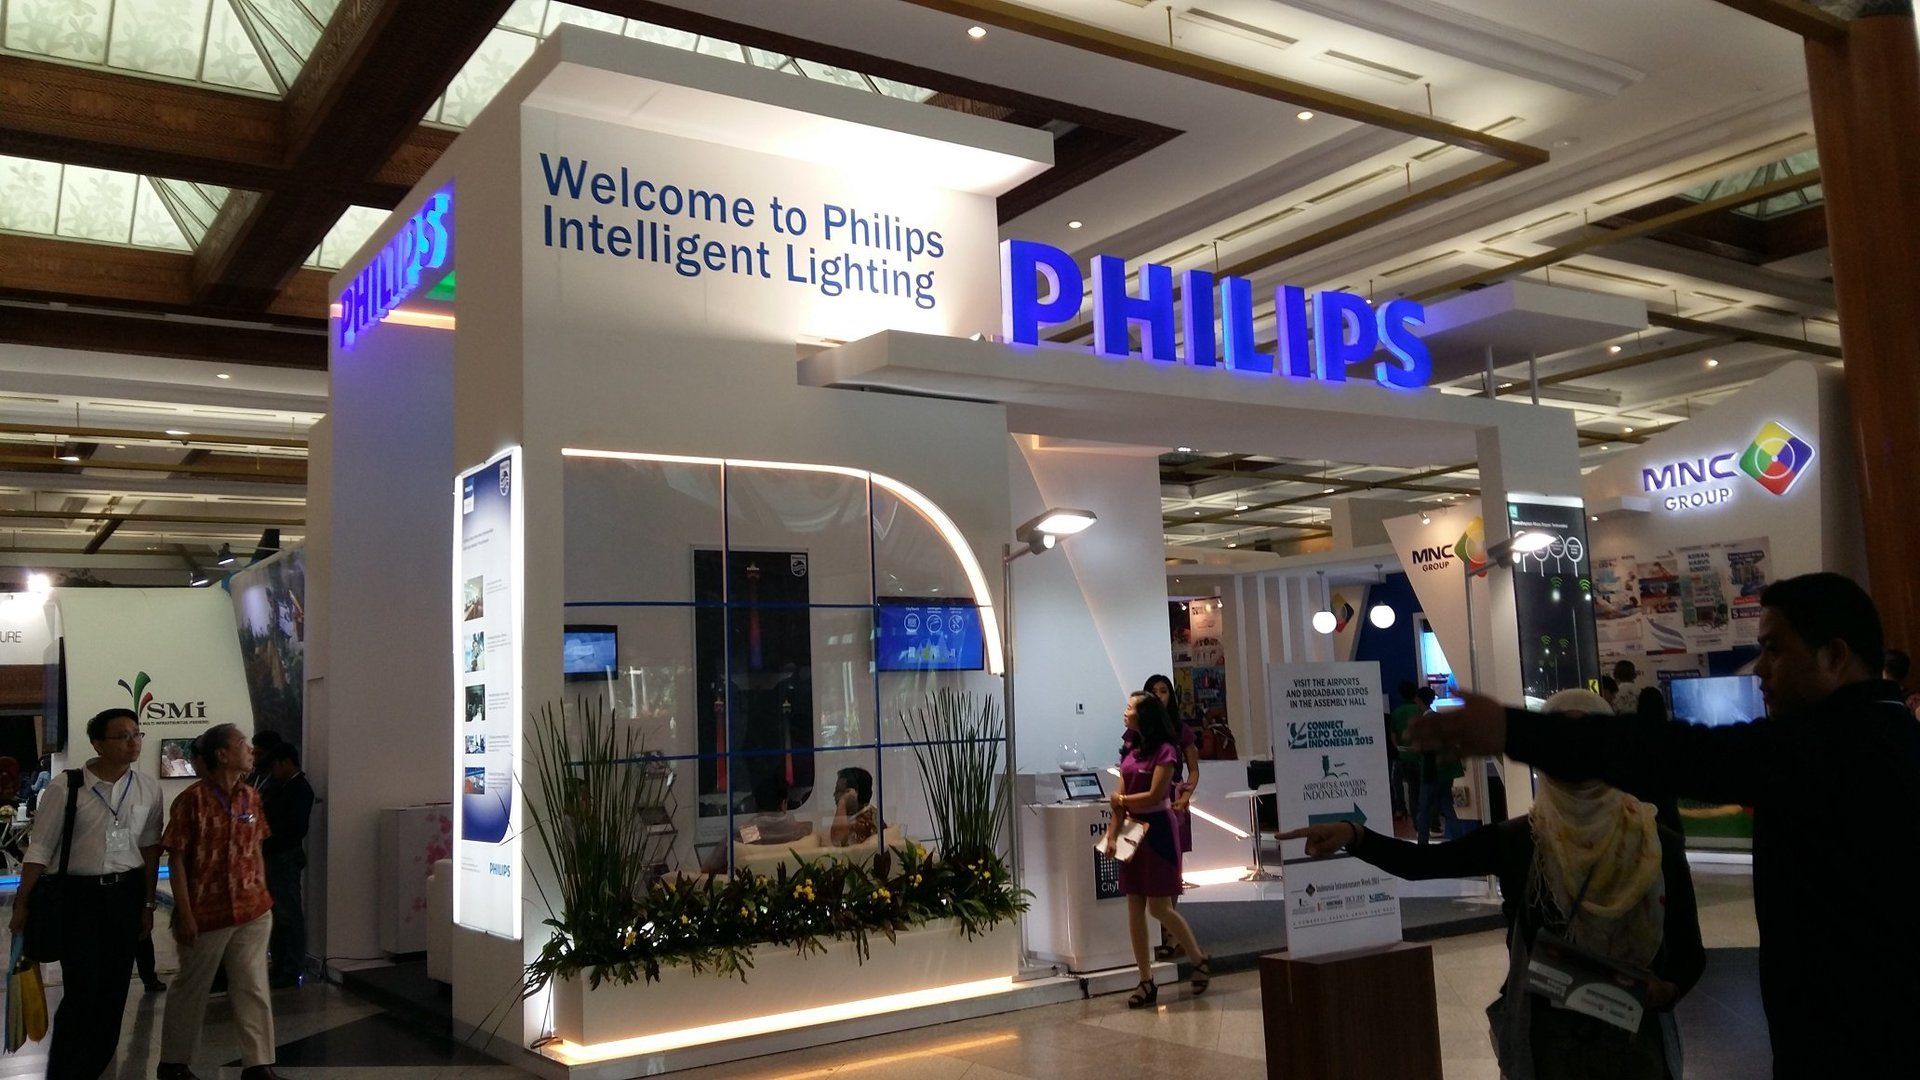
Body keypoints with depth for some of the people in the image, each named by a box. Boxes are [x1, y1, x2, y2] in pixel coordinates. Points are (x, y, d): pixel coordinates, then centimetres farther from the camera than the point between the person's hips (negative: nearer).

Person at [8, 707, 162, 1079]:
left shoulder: (148, 788, -1)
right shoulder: (66, 785, -11)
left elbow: (150, 847, 6)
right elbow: (40, 849, -6)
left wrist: (148, 903, 9)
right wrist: (21, 904, -3)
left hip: (126, 894, 4)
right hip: (77, 895, -3)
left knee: (113, 991, 11)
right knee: (82, 992, -5)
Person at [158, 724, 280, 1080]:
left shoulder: (251, 796, 5)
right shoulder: (192, 799, -12)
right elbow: (176, 859, -10)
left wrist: (263, 898, 9)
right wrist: (184, 914, -13)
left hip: (252, 912, 5)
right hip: (206, 912, -4)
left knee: (253, 988, 6)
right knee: (191, 988, 13)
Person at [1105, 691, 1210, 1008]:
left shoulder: (1164, 750, -12)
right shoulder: (1129, 752, 10)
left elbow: (1154, 796, -16)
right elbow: (1120, 798, 8)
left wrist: (1120, 799, -2)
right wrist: (1111, 835, 0)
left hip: (1158, 830, -7)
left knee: (1159, 907, -4)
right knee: (1135, 909, 5)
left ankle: (1201, 961, 19)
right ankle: (1146, 982, 12)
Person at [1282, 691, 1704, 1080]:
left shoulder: (1657, 846, -6)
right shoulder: (1519, 840, -7)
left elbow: (1690, 952, -1)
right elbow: (1422, 862, -12)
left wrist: (1668, 990, -22)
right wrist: (1354, 835, -29)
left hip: (1634, 1037, 0)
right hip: (1547, 1036, 0)